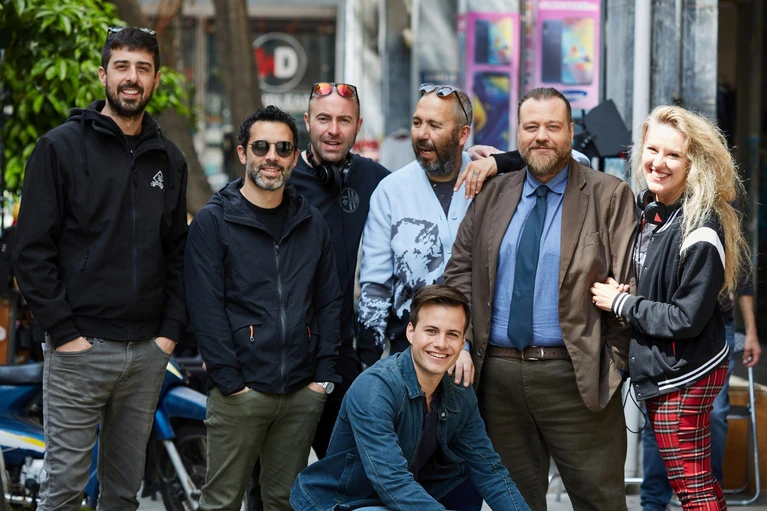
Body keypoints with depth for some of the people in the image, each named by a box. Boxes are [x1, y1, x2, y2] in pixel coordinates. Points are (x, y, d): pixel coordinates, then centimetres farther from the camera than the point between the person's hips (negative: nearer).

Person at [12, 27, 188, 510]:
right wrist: (64, 332, -12)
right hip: (81, 347, -4)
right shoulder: (63, 147, -2)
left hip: (148, 352, 5)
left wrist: (171, 330, 4)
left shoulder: (169, 159, 13)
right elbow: (33, 250, -6)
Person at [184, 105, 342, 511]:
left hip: (303, 393, 4)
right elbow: (206, 308, -7)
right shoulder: (213, 222, -1)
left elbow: (329, 303, 14)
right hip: (240, 392, -4)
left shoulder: (312, 225, 13)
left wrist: (324, 375, 4)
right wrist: (230, 381, -13)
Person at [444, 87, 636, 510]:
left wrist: (614, 361, -10)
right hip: (498, 372, 4)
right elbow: (460, 271, 13)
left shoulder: (609, 197, 0)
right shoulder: (493, 195, 13)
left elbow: (628, 287, -4)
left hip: (575, 375, -4)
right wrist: (462, 345, 1)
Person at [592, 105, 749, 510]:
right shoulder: (645, 209, 5)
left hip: (682, 376, -9)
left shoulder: (700, 230, -20)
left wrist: (620, 303, -13)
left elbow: (687, 319, -19)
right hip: (658, 368, 9)